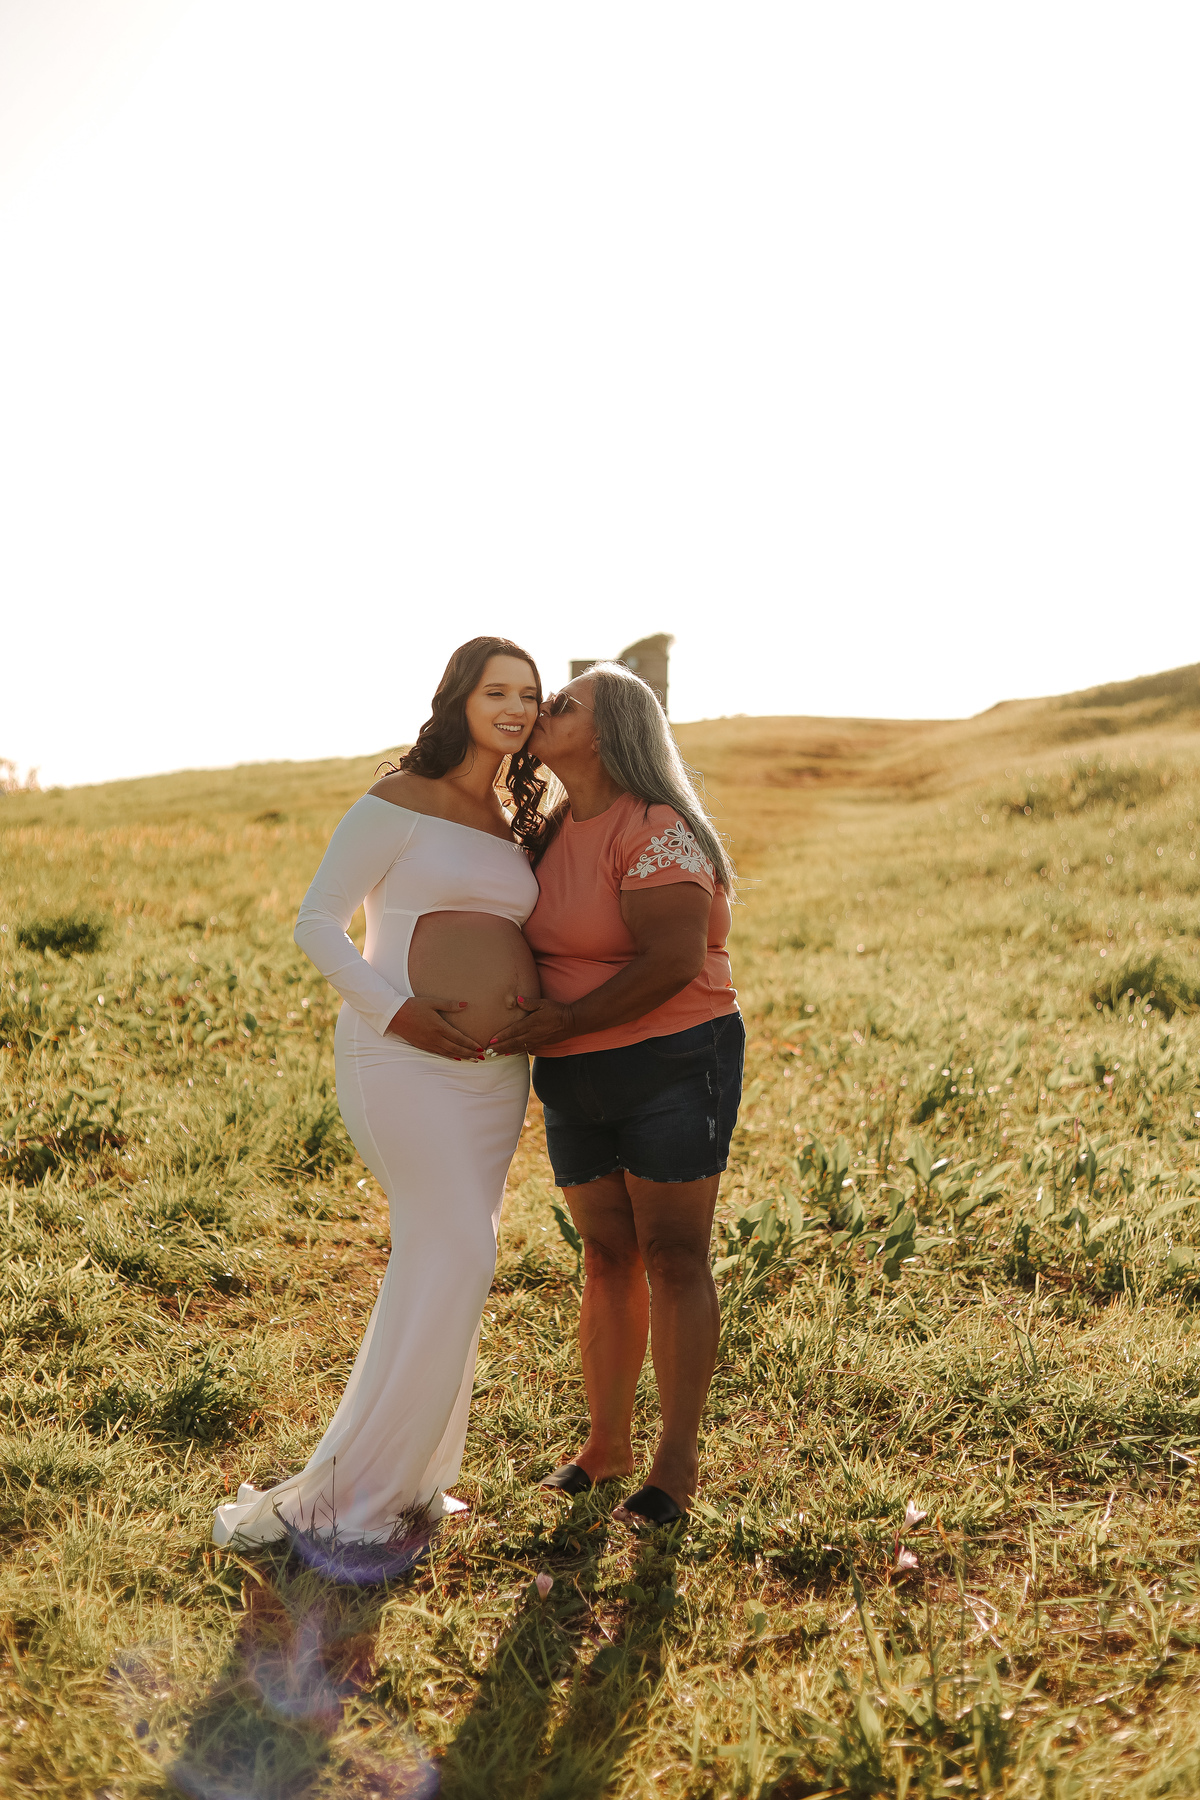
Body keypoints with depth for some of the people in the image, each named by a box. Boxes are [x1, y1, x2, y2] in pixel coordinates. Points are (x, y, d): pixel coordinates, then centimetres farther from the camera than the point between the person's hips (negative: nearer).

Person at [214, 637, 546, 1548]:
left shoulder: (516, 825, 16)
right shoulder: (400, 803, -5)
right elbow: (318, 921, -7)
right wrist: (394, 1010, -18)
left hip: (495, 1069, 7)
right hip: (407, 1059, -7)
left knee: (448, 1261, 9)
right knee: (453, 1254, -12)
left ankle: (408, 1477, 21)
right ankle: (346, 1489, 0)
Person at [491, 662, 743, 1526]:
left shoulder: (654, 829, -16)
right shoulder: (560, 829, 9)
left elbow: (674, 961, -24)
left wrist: (569, 1021, -19)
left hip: (671, 1067, -7)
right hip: (577, 1080, 7)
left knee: (674, 1258, 1)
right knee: (607, 1256, 14)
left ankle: (679, 1458, 13)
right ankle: (608, 1440, 27)